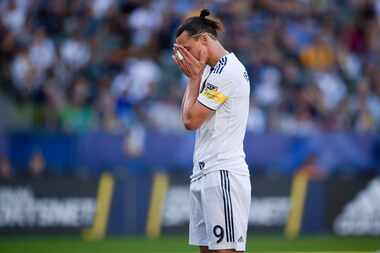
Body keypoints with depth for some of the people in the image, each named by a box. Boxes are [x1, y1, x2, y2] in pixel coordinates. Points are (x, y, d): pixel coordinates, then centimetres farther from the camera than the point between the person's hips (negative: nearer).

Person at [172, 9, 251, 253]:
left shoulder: (227, 70, -12)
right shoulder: (212, 70, 18)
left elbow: (191, 120, -12)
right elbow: (190, 116, 21)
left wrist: (194, 77, -2)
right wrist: (193, 76, 15)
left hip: (223, 176, -10)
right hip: (204, 175, 10)